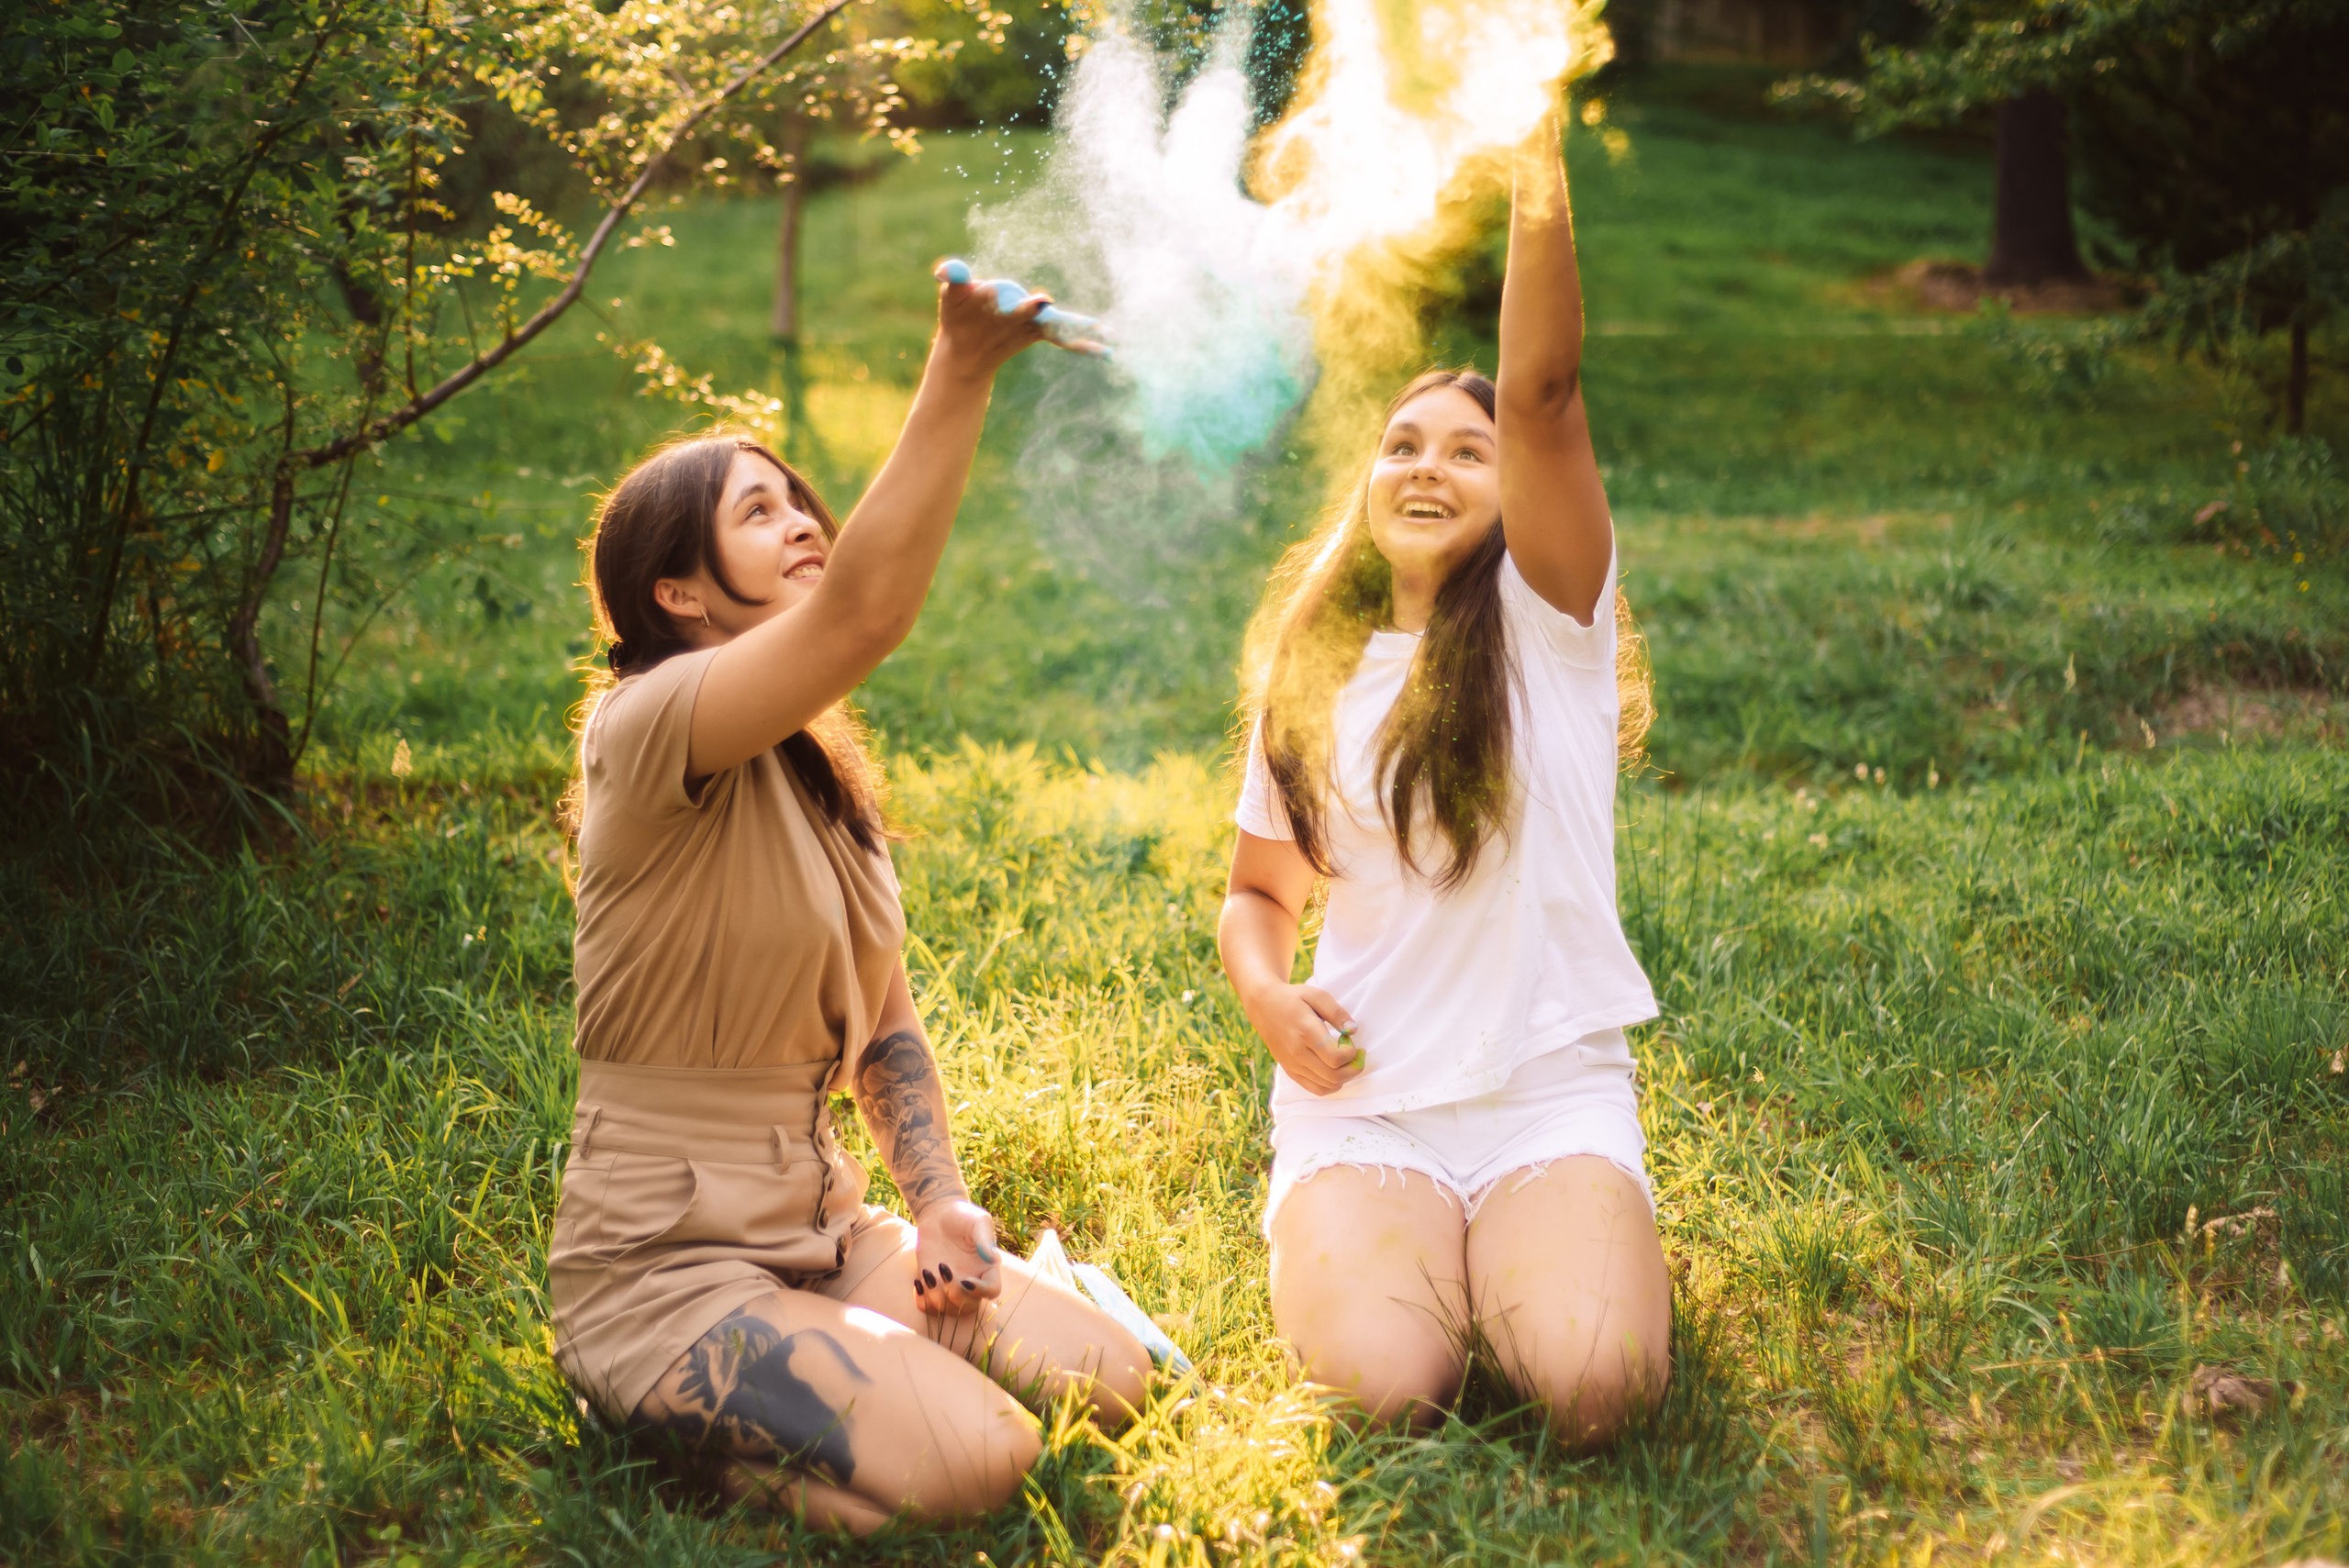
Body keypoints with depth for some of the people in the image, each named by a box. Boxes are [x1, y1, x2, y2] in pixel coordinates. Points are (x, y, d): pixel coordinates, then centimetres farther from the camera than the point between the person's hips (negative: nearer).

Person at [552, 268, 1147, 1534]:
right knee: (968, 1464, -25)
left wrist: (943, 1211, 0)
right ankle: (674, 1415, 0)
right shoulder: (647, 728, -17)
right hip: (664, 1270, -8)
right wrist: (961, 370, -39)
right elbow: (865, 615, -36)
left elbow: (883, 1022, 15)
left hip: (818, 1235, 8)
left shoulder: (821, 773, 12)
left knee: (1111, 1379, -5)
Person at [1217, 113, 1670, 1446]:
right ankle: (1342, 1243, 11)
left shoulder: (1548, 623, 0)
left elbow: (1543, 393, -16)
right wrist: (1268, 994, -2)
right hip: (1361, 1100, 2)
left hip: (1553, 1088, -2)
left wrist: (1538, 162, -27)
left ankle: (1546, 1252, 9)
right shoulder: (1309, 681, 11)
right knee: (1382, 1390, -24)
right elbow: (1260, 890, 21)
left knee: (1593, 1385, -26)